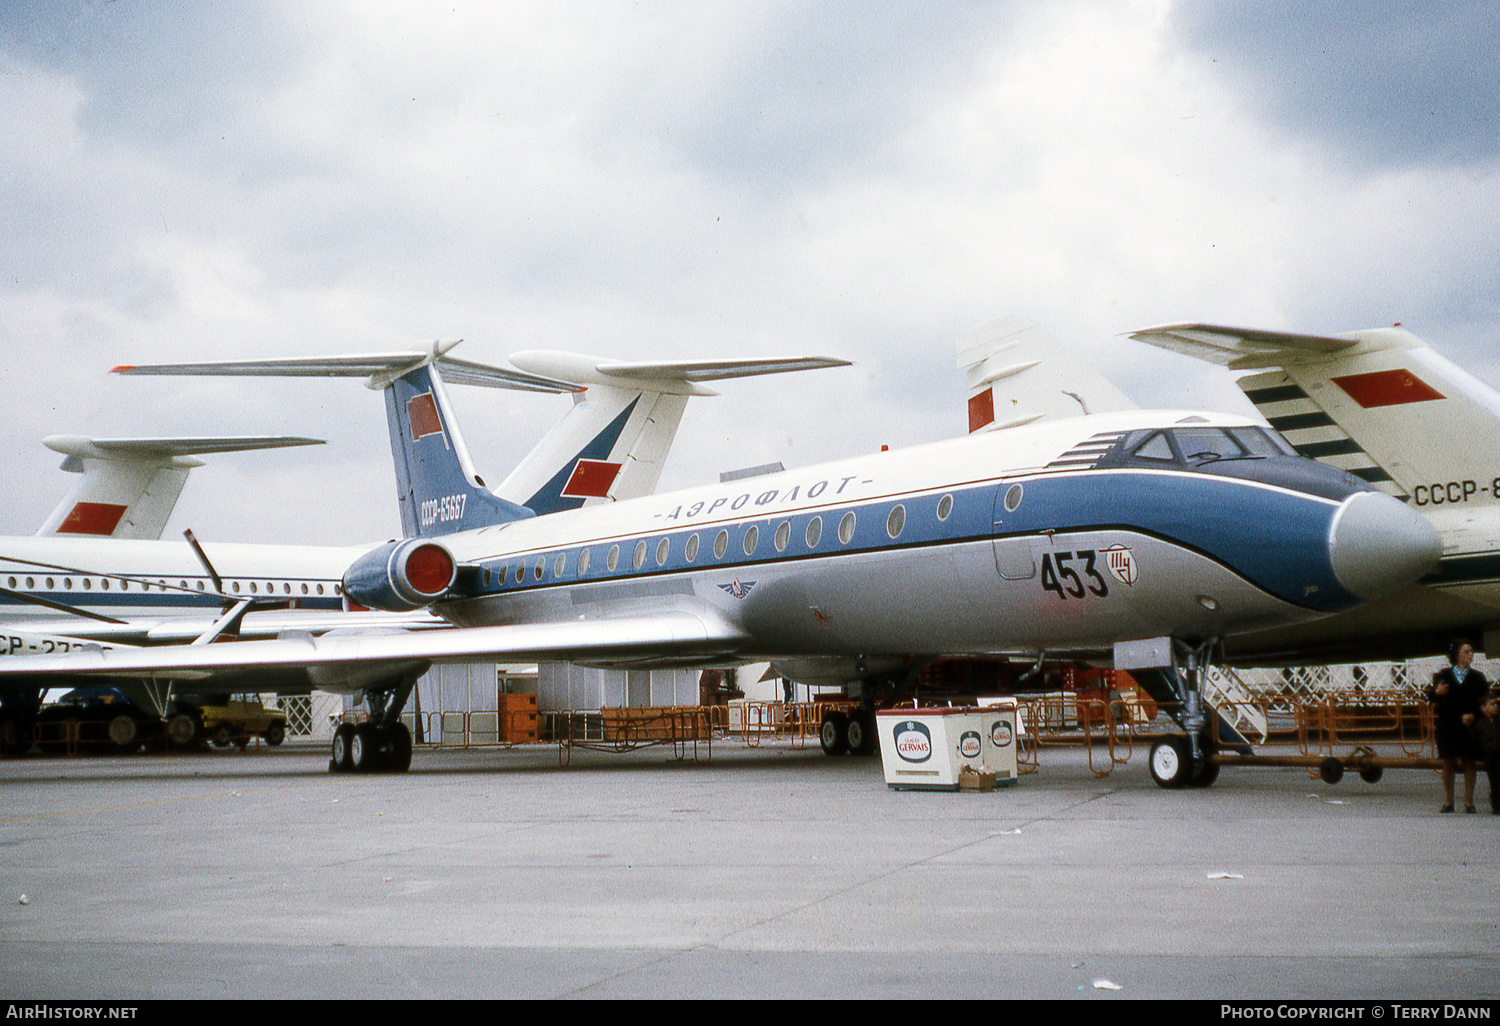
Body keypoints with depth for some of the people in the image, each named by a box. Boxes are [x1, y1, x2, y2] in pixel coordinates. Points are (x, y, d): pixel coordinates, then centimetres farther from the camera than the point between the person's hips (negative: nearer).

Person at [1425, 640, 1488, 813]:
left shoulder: (1477, 677, 7)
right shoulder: (1443, 675, 7)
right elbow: (1429, 696, 8)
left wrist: (1474, 715, -13)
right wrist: (1437, 693, -14)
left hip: (1468, 726, 0)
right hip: (1447, 726, 0)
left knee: (1468, 762, 0)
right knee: (1448, 763, 2)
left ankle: (1469, 802, 6)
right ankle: (1448, 802, 8)